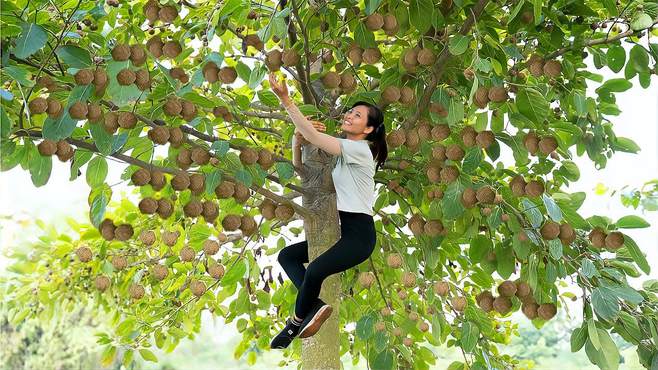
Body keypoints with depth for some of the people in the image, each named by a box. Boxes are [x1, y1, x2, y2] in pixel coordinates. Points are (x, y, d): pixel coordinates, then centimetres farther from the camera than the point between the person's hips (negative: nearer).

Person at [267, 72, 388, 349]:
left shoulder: (360, 149, -11)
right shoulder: (341, 152, 16)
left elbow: (313, 136, -22)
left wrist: (286, 100, -25)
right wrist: (298, 137, -2)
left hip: (359, 233, -10)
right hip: (338, 228, 10)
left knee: (315, 270, -30)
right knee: (286, 256, 4)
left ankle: (297, 320, -4)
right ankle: (314, 306, -14)